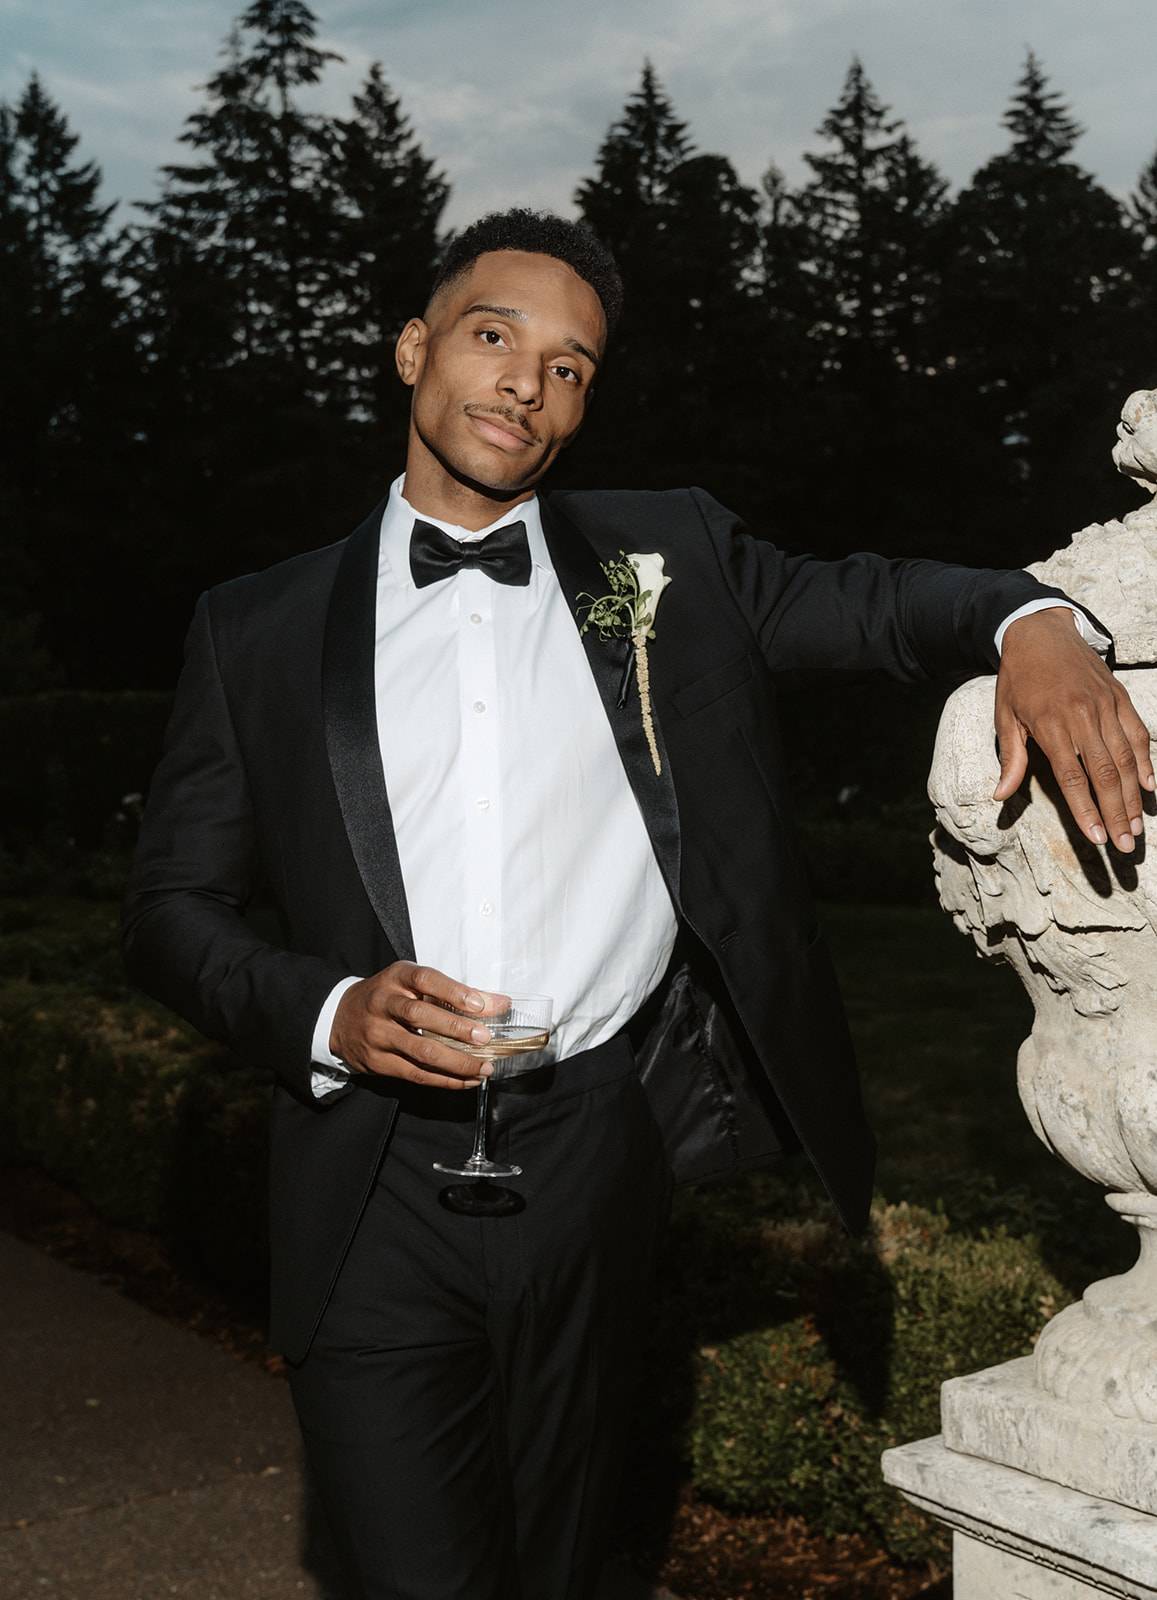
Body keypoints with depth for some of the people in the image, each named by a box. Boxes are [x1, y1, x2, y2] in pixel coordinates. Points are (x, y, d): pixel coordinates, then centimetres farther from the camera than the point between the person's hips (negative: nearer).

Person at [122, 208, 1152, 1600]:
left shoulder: (667, 559, 8)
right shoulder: (259, 629, 5)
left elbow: (874, 601, 10)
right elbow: (172, 904, 5)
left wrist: (1033, 622, -13)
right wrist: (330, 1013, -13)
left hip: (594, 1162, 2)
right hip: (375, 1187, -1)